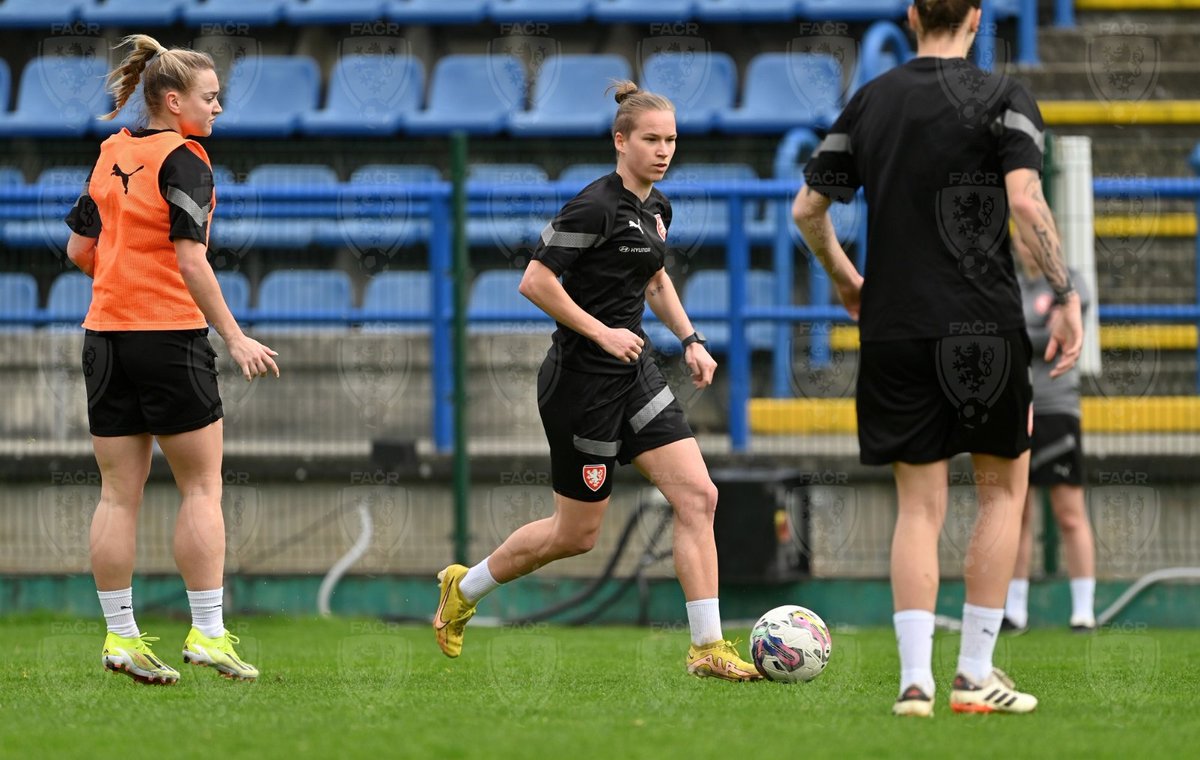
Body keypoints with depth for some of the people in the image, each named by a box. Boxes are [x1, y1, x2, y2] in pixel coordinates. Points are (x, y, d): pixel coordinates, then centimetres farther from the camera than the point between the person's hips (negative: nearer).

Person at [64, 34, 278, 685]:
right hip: (170, 337, -6)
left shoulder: (111, 155, 9)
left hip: (106, 334, 6)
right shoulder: (183, 161, -11)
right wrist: (234, 337, -16)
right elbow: (190, 259, -18)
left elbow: (79, 250, 13)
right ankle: (207, 633, -1)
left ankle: (120, 636, 6)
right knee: (201, 487, 2)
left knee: (118, 493, 6)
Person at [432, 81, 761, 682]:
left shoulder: (656, 208, 9)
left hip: (633, 372, 8)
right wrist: (602, 333, -20)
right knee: (577, 532, 3)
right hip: (582, 379, -8)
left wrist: (690, 339, 13)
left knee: (698, 496, -5)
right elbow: (535, 282, -19)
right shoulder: (596, 207, -18)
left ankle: (708, 648, -4)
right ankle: (465, 587, 27)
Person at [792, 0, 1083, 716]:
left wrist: (846, 281, 29)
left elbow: (807, 209, 13)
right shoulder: (1002, 97, -4)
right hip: (985, 322, -3)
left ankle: (915, 679, -3)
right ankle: (976, 675, 7)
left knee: (920, 504, 8)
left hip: (894, 328, 4)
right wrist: (1066, 296, -12)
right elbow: (1025, 201, -17)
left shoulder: (871, 101, 9)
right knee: (1003, 488, 11)